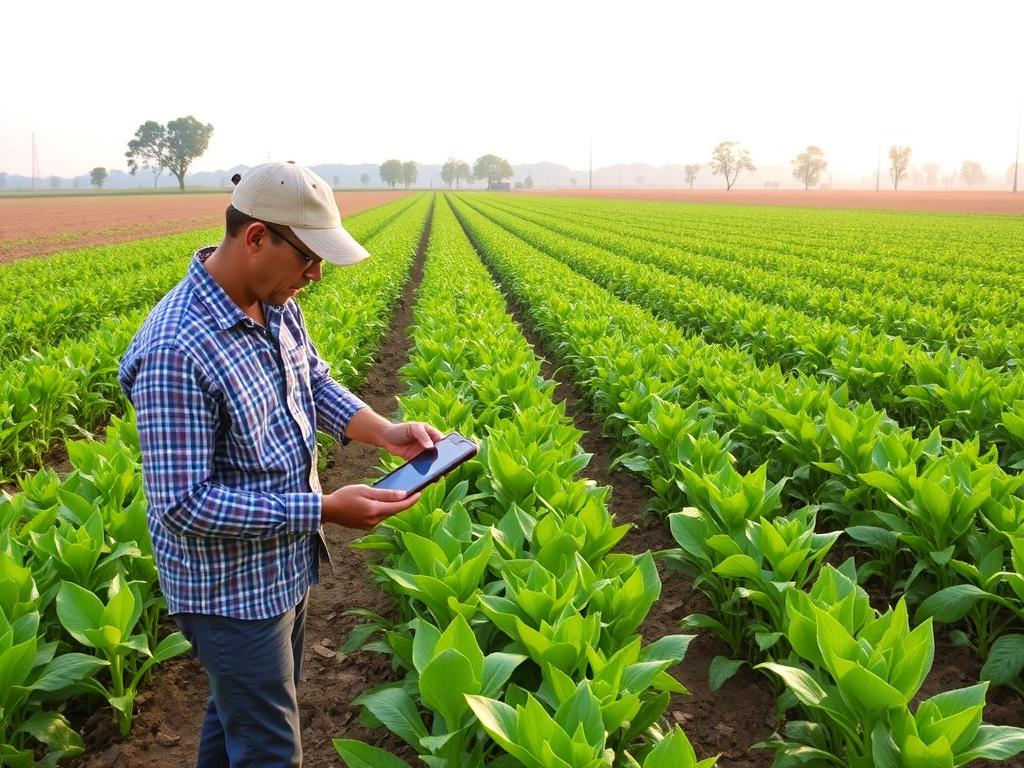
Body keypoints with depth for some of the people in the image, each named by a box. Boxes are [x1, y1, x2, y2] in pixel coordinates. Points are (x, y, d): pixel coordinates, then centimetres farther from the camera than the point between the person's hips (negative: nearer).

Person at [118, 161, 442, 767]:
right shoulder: (175, 351, -31)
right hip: (232, 589, -8)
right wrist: (324, 509, -30)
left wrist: (384, 431, -7)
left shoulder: (277, 304, -5)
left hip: (284, 565, 8)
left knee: (238, 709, 28)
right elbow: (183, 505, -29)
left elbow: (315, 381, 11)